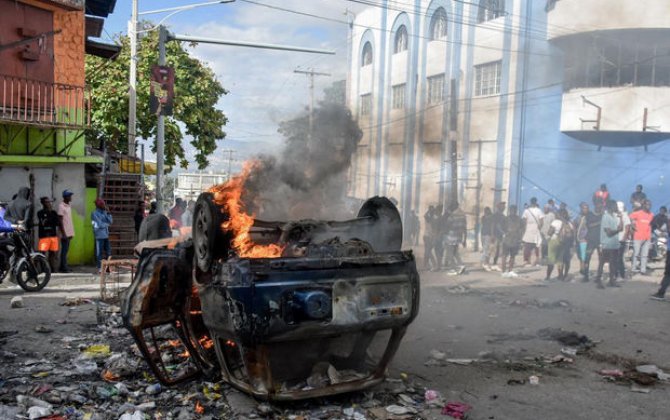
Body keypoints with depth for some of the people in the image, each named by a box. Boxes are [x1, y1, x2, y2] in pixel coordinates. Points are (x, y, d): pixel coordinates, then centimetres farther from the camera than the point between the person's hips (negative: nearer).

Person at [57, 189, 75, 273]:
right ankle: (64, 267, -3)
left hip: (69, 233, 8)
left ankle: (62, 267, 16)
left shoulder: (69, 206, 15)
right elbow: (60, 221, -14)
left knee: (65, 250, 11)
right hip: (65, 233, -8)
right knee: (64, 250, -6)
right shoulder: (61, 206, -10)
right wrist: (63, 233, -18)